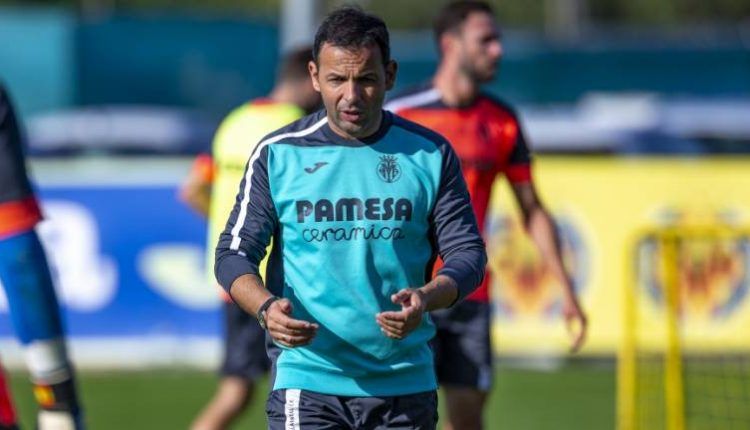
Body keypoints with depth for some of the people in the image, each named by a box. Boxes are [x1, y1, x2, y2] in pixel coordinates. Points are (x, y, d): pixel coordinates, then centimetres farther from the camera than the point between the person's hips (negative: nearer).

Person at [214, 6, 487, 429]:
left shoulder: (430, 154, 3)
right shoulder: (277, 154, 1)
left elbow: (467, 253, 3)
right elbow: (234, 253, 1)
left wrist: (425, 298, -19)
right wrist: (267, 307, -21)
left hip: (406, 383, 2)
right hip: (307, 379, -2)